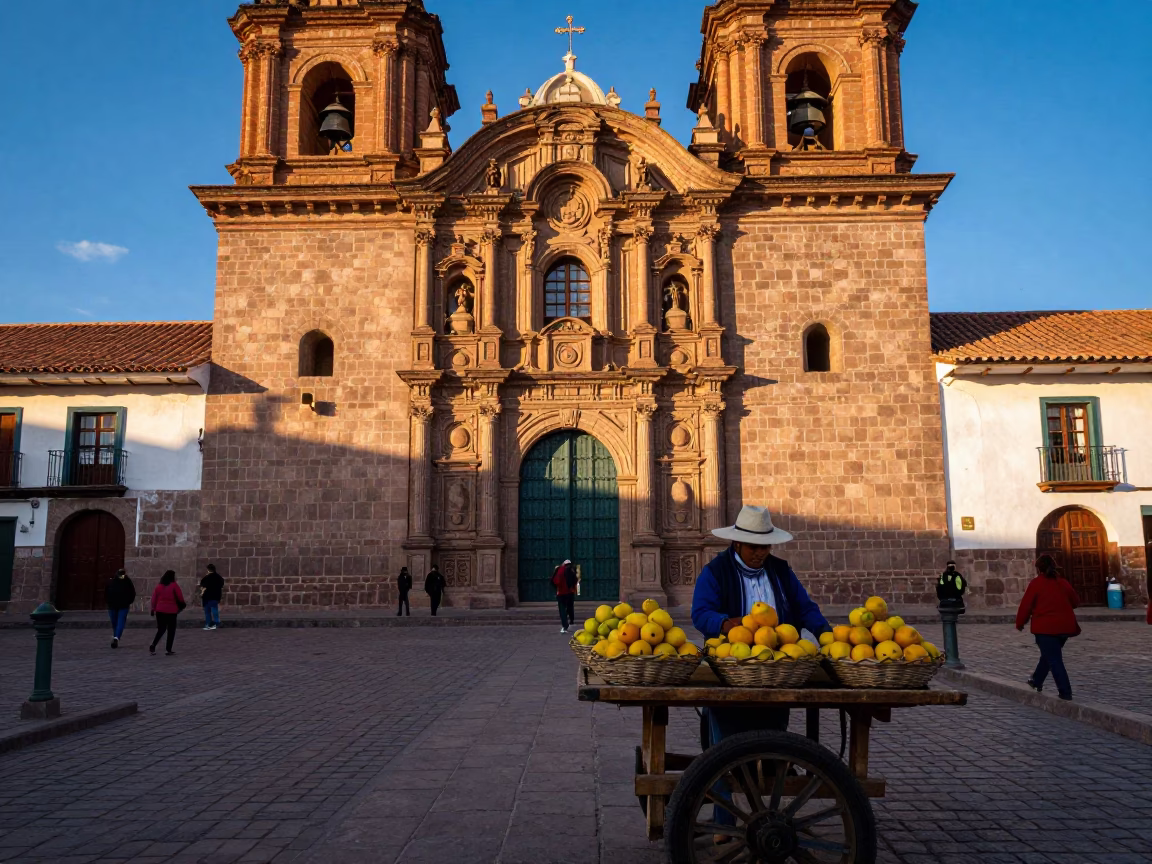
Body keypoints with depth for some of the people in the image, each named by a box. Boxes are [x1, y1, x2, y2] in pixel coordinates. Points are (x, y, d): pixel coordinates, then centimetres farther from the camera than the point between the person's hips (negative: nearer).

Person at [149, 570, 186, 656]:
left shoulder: (159, 586, 5)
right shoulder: (174, 586, -8)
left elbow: (154, 598, 4)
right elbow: (180, 598, -6)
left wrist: (153, 608, 12)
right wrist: (182, 604, 14)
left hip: (160, 611, 4)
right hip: (171, 611, -4)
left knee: (161, 629, 16)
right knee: (171, 631, 6)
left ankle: (153, 645, -2)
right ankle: (168, 649, 4)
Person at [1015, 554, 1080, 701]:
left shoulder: (1036, 583, -8)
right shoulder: (1063, 582, 7)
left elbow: (1026, 605, -7)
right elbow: (1075, 602, 16)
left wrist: (1020, 623, 6)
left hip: (1045, 628, -6)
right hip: (1065, 627, 6)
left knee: (1054, 660, -3)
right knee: (1049, 655, 23)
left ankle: (1065, 694, -7)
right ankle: (1037, 681, 36)